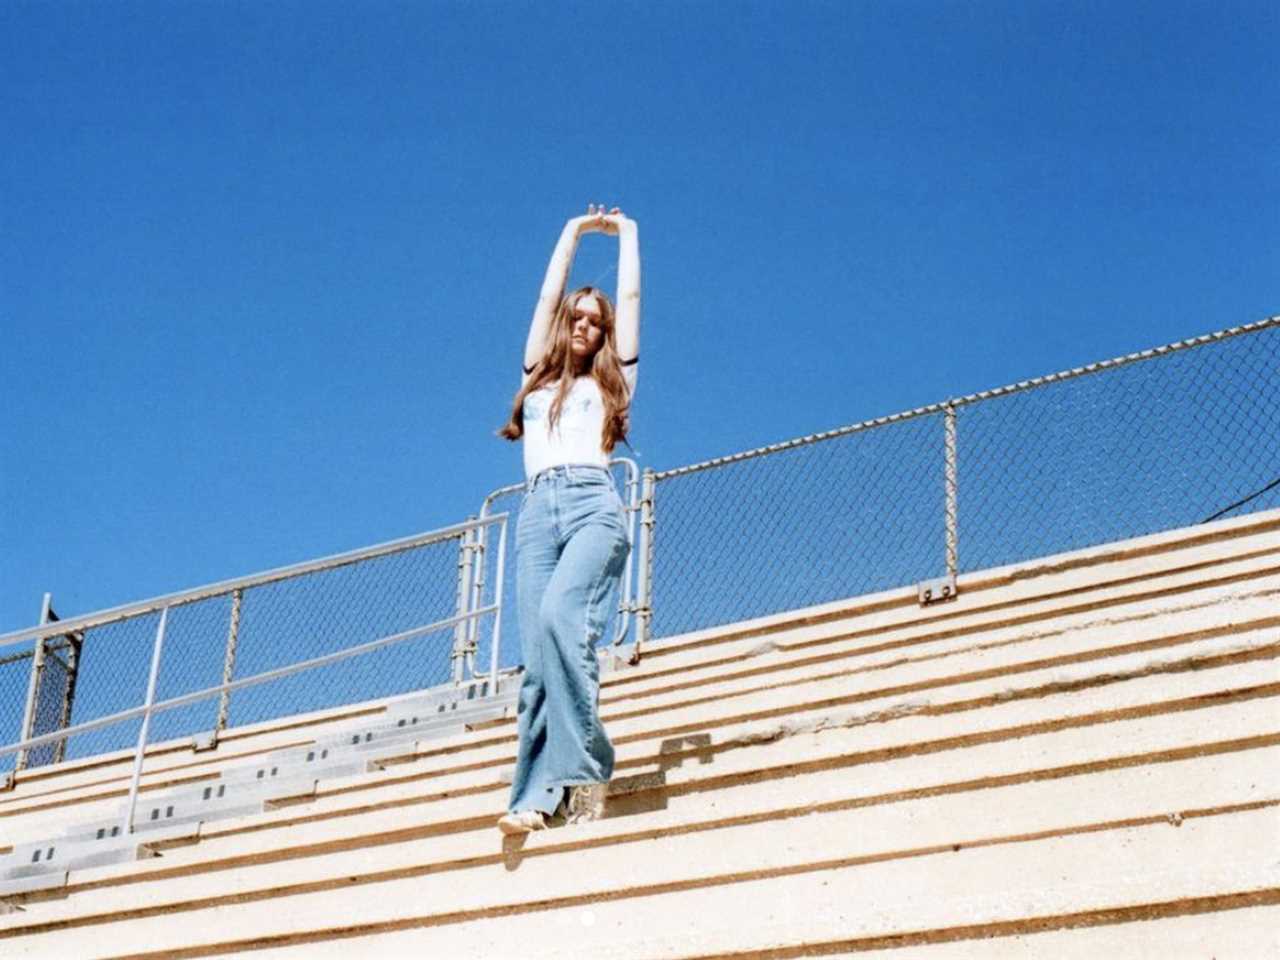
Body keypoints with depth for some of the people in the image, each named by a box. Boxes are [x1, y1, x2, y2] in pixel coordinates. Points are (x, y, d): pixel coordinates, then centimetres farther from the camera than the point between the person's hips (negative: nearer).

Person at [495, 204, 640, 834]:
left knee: (560, 619, -28)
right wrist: (574, 232, 40)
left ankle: (586, 765, -27)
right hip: (537, 511, 3)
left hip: (593, 504, -3)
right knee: (536, 654, -10)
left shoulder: (611, 380, 22)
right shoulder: (539, 379, 29)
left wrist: (626, 233, 37)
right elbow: (548, 297, 32)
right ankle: (538, 795, -19)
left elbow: (629, 297, 24)